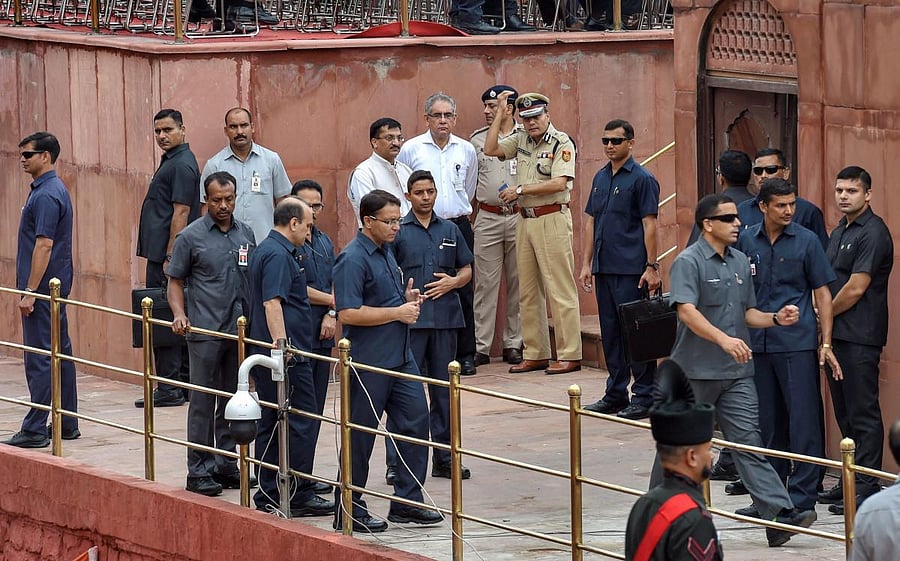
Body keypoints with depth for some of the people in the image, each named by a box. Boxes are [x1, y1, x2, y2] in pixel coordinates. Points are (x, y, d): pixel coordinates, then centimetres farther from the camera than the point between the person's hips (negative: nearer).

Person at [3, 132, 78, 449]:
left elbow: (44, 245, -22)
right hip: (54, 288, 10)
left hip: (43, 287, -10)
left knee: (39, 358, -8)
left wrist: (30, 292, -21)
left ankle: (35, 430, -8)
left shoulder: (46, 195, -18)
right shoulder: (54, 190, 14)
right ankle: (67, 424, 17)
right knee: (60, 354, 12)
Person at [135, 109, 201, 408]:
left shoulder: (181, 165, -14)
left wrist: (170, 257, -22)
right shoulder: (171, 162, 18)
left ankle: (169, 389, -8)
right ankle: (185, 383, 17)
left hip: (167, 255, -11)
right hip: (162, 254, 11)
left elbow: (181, 213, -20)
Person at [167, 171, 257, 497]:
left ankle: (226, 465, 21)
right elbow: (176, 280, 0)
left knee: (232, 401, 11)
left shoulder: (246, 235, 10)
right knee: (203, 402, -3)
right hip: (204, 332, -5)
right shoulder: (192, 236, -3)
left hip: (239, 331, 5)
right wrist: (179, 314, -15)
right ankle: (198, 472, 1)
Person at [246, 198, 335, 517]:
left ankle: (268, 496, 12)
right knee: (302, 423, -6)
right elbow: (272, 303, -24)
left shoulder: (264, 250, 18)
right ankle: (298, 496, -5)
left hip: (268, 354, 10)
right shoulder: (279, 255, -15)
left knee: (271, 425, 11)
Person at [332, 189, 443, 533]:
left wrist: (408, 299, 7)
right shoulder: (353, 259, -16)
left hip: (399, 357, 9)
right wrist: (398, 312, -18)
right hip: (368, 364, -9)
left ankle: (408, 502, 17)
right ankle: (349, 511, 9)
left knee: (415, 422, 8)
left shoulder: (385, 253, 14)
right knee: (360, 435, 0)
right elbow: (348, 313, -24)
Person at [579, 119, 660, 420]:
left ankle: (644, 396, 0)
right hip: (604, 268, 7)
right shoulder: (601, 178, 14)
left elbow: (649, 224, -10)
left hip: (631, 270, -7)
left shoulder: (642, 179, -7)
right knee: (611, 333, 11)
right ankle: (616, 394, 18)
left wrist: (651, 266, -14)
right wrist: (586, 263, 12)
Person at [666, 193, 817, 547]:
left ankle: (780, 515, -14)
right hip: (696, 371, -5)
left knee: (748, 441, -4)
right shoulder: (689, 262, -11)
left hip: (736, 373, 5)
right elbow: (686, 310, -24)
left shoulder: (740, 262, 12)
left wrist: (776, 318, 1)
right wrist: (723, 339, -36)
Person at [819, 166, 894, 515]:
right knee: (845, 412, 13)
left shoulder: (873, 233, -13)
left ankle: (867, 486, -5)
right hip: (837, 335, 10)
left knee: (862, 413, -7)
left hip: (860, 337, -10)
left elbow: (856, 289, -17)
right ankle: (851, 481, 19)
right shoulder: (839, 232, 17)